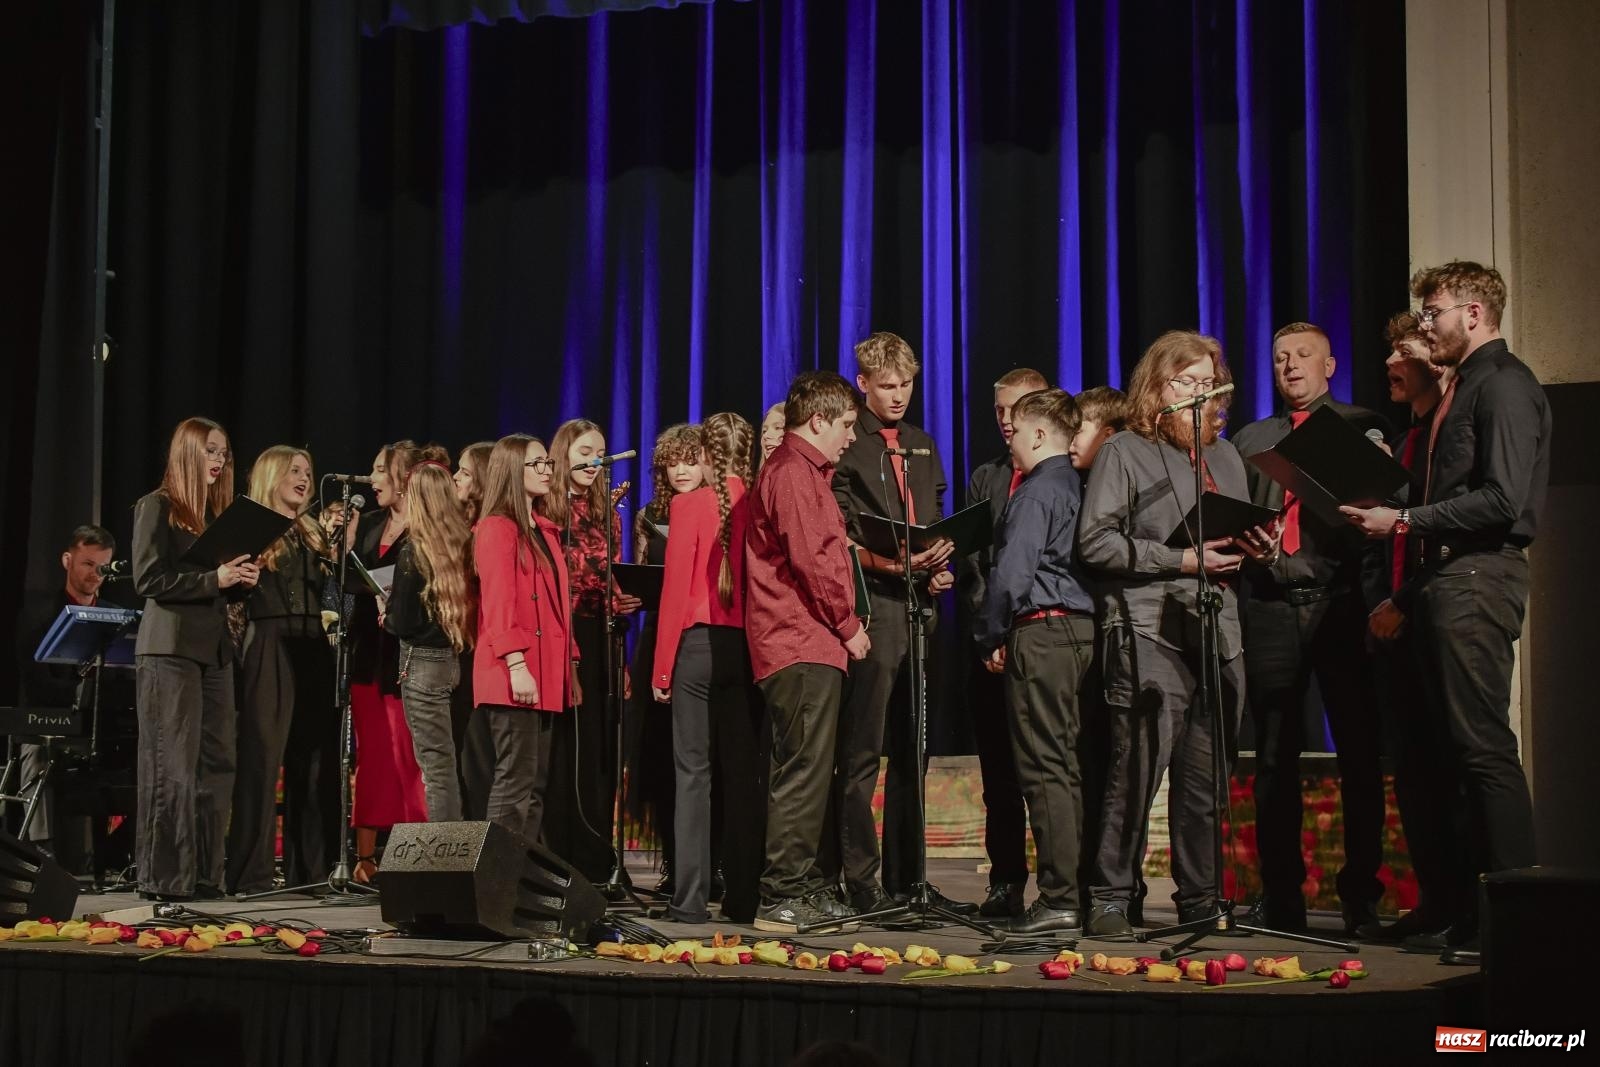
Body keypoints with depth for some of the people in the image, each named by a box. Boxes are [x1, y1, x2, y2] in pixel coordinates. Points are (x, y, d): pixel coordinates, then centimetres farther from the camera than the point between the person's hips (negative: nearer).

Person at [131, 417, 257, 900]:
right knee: (173, 766, -6)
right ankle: (164, 876, -1)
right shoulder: (157, 506, -2)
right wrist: (214, 578, -17)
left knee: (216, 763, 4)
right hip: (171, 647, -7)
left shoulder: (219, 511, 19)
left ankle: (206, 873, 9)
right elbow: (148, 580, -11)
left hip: (215, 647, 7)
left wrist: (243, 579, 1)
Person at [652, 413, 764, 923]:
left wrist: (662, 667, -2)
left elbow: (676, 589, -6)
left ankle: (690, 897, -1)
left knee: (693, 770, 1)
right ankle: (743, 896, 10)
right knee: (744, 771, 7)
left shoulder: (689, 505, -5)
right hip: (749, 646, 3)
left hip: (699, 645, -2)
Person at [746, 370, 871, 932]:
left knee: (805, 768, 13)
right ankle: (784, 897, -9)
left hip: (809, 642, 11)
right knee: (803, 768, -10)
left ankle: (801, 888, 18)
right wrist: (848, 624, -10)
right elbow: (810, 559, -18)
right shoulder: (793, 472, -11)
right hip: (802, 642, -11)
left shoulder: (803, 470, 23)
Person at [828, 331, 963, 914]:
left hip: (918, 604, 7)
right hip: (870, 607, -7)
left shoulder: (922, 445, 21)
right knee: (861, 754, -6)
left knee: (912, 751, 10)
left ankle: (906, 878, 16)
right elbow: (840, 538, -7)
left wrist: (939, 567, 4)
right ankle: (860, 881, -2)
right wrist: (888, 561, -22)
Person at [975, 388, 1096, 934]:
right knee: (1066, 768, 12)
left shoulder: (1036, 491, -11)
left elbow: (1012, 571, -17)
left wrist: (992, 636, -4)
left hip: (1040, 630, -9)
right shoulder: (1075, 487, 16)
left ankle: (1059, 899, -8)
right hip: (1080, 628, 9)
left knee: (1045, 769, -8)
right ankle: (1079, 891, 15)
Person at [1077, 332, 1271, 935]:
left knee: (1206, 777, 5)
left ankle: (1200, 899, 13)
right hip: (1149, 633, -6)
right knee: (1138, 767, -10)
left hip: (1218, 632, 6)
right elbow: (1095, 542, -6)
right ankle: (1110, 899, -2)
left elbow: (1242, 537, 30)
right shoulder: (1125, 452, 4)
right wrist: (1179, 560, -11)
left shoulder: (1224, 457, 23)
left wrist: (1251, 549, 5)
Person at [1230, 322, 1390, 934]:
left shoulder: (1364, 428, 9)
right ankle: (1280, 899, 10)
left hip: (1341, 602, -3)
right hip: (1272, 607, 3)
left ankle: (1361, 895, 4)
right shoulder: (1250, 440, 19)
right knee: (1274, 758, 4)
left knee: (1359, 754, -2)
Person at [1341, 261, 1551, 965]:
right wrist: (1406, 593, 17)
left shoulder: (1503, 384, -7)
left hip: (1478, 579, -10)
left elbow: (1503, 498, -18)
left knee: (1483, 747, -11)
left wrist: (1405, 521, -14)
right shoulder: (1462, 387, 23)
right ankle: (1470, 917, 12)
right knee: (1457, 751, 8)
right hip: (1446, 579, 10)